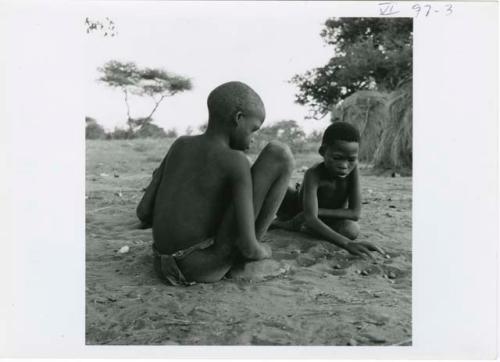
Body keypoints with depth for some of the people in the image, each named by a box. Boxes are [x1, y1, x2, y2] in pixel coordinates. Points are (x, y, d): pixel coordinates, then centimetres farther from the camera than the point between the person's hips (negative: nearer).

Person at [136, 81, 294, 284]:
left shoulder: (180, 145, 6)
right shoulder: (236, 162, -12)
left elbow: (143, 212, 8)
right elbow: (248, 247, -19)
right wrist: (263, 251, 6)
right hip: (206, 267, -7)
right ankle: (248, 263, 7)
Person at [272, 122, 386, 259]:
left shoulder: (353, 169, -26)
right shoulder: (313, 174, -35)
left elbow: (355, 213, -28)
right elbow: (310, 219, -48)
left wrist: (318, 211, -33)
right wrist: (347, 244, -62)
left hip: (327, 217, 4)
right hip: (298, 208, -3)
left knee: (352, 230, -33)